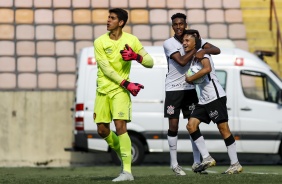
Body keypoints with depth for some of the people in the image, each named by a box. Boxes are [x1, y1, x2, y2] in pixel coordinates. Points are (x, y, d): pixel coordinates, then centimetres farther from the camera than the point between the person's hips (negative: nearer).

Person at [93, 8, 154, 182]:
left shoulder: (131, 40, -1)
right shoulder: (100, 42, -2)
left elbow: (150, 62, 3)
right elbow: (106, 68, -9)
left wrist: (136, 56, -18)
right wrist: (126, 83, -17)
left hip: (120, 90, -3)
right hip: (103, 89, 3)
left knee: (120, 126, -17)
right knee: (102, 130, 4)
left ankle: (127, 171, -17)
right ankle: (122, 152, 33)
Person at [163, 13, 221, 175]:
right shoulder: (169, 44, -8)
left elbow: (217, 50, -2)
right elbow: (182, 61, -21)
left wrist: (204, 50, -21)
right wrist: (195, 50, -14)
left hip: (190, 88, 3)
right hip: (173, 89, -3)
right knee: (173, 125, -2)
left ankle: (197, 162, 9)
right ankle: (174, 163, 5)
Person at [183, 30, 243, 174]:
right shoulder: (192, 58, 18)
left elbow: (207, 69, -28)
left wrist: (190, 78, -18)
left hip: (215, 96, -9)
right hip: (203, 99, 9)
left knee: (223, 128, -7)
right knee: (191, 125, -2)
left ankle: (235, 164, -3)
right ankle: (207, 158, -1)